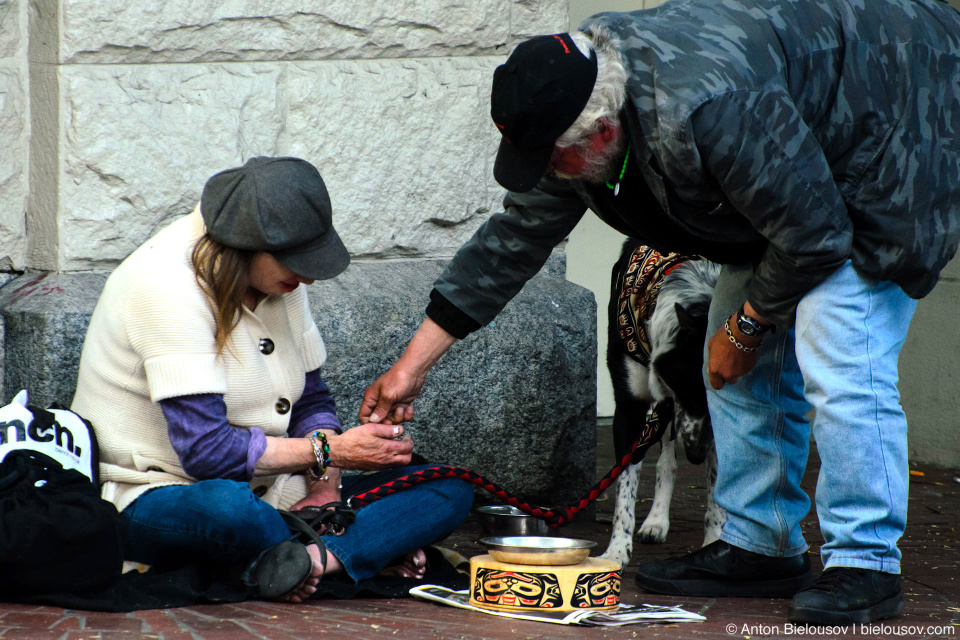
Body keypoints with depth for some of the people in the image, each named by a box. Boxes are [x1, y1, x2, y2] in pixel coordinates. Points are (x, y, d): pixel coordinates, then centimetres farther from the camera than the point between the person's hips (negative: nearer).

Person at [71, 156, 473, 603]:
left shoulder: (283, 282, 5)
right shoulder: (168, 285, -21)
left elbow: (312, 402, 14)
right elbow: (206, 449, -27)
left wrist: (324, 487, -6)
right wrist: (332, 450, -21)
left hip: (263, 494, 8)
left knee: (451, 489, -7)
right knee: (227, 507, -45)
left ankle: (317, 557, -31)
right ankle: (372, 553, -20)